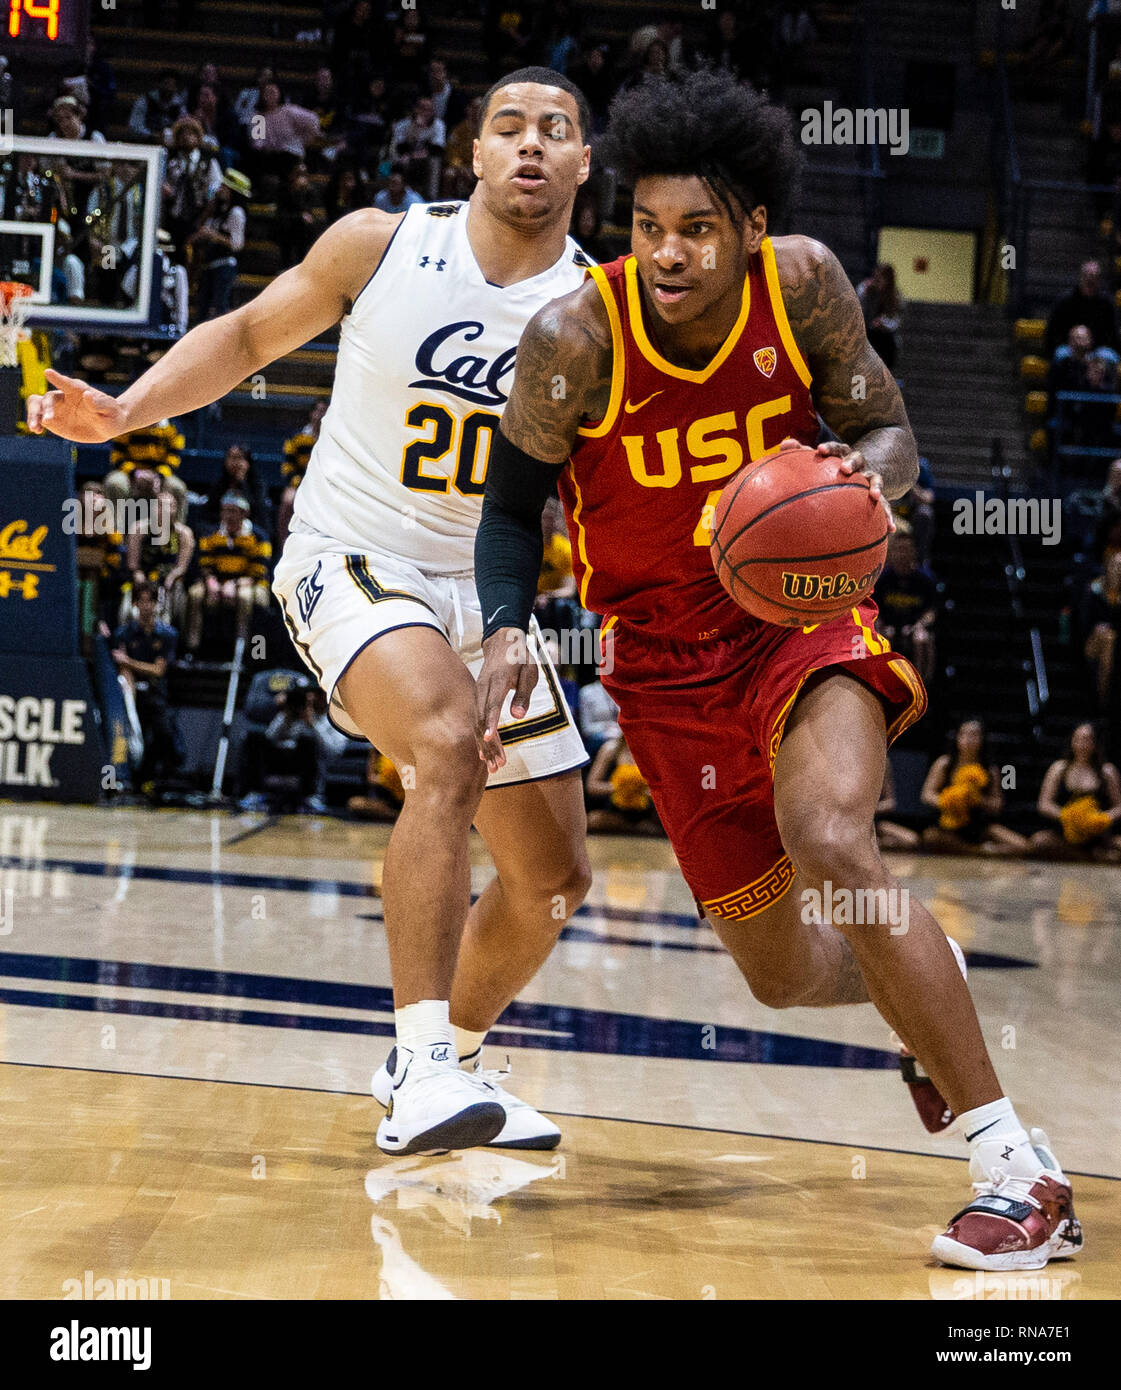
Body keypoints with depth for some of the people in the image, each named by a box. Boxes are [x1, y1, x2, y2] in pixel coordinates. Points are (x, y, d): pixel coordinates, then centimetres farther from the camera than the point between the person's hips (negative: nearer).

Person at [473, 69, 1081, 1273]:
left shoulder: (803, 283, -14)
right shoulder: (576, 338, -18)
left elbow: (888, 431, -2)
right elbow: (512, 501, -2)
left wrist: (865, 470, -26)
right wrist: (506, 633, -19)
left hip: (805, 613, -1)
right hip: (667, 662, 2)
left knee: (829, 843, -32)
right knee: (787, 978, 8)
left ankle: (1020, 1170, -24)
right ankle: (935, 996, 46)